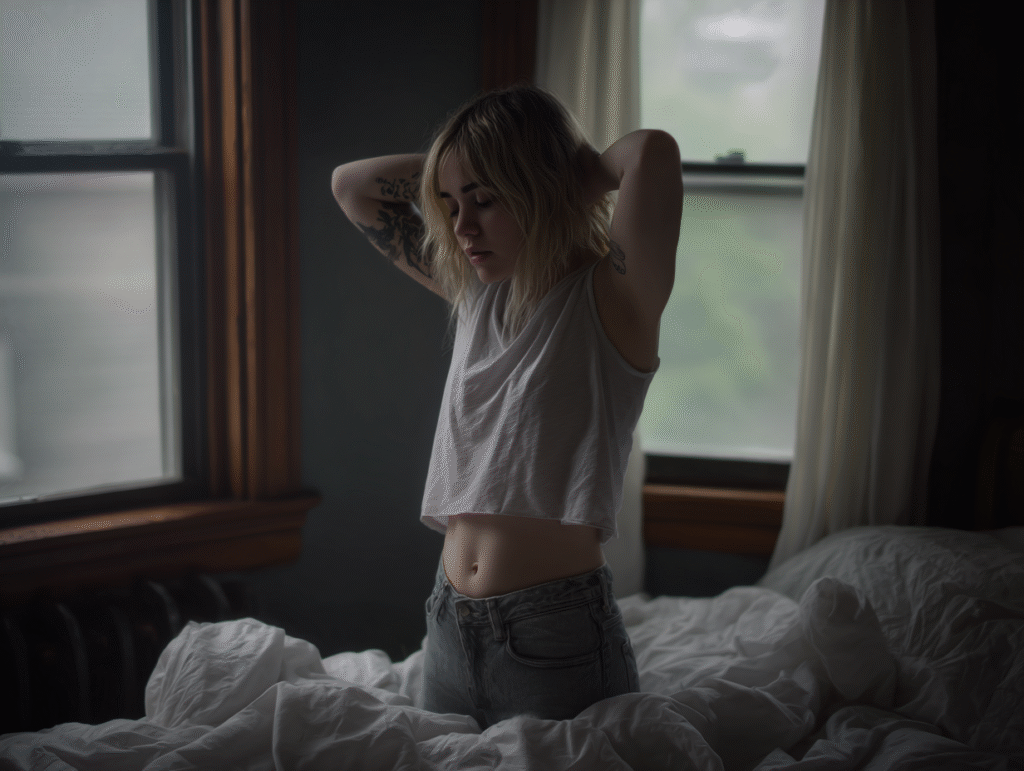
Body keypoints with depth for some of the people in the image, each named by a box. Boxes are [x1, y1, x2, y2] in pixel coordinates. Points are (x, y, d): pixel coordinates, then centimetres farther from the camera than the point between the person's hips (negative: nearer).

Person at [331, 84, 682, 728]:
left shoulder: (611, 302, -11)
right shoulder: (476, 293, 8)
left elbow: (655, 152, -27)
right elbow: (353, 185, 16)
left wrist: (580, 166, -7)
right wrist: (463, 164, 6)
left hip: (555, 635, -6)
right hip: (450, 627, 7)